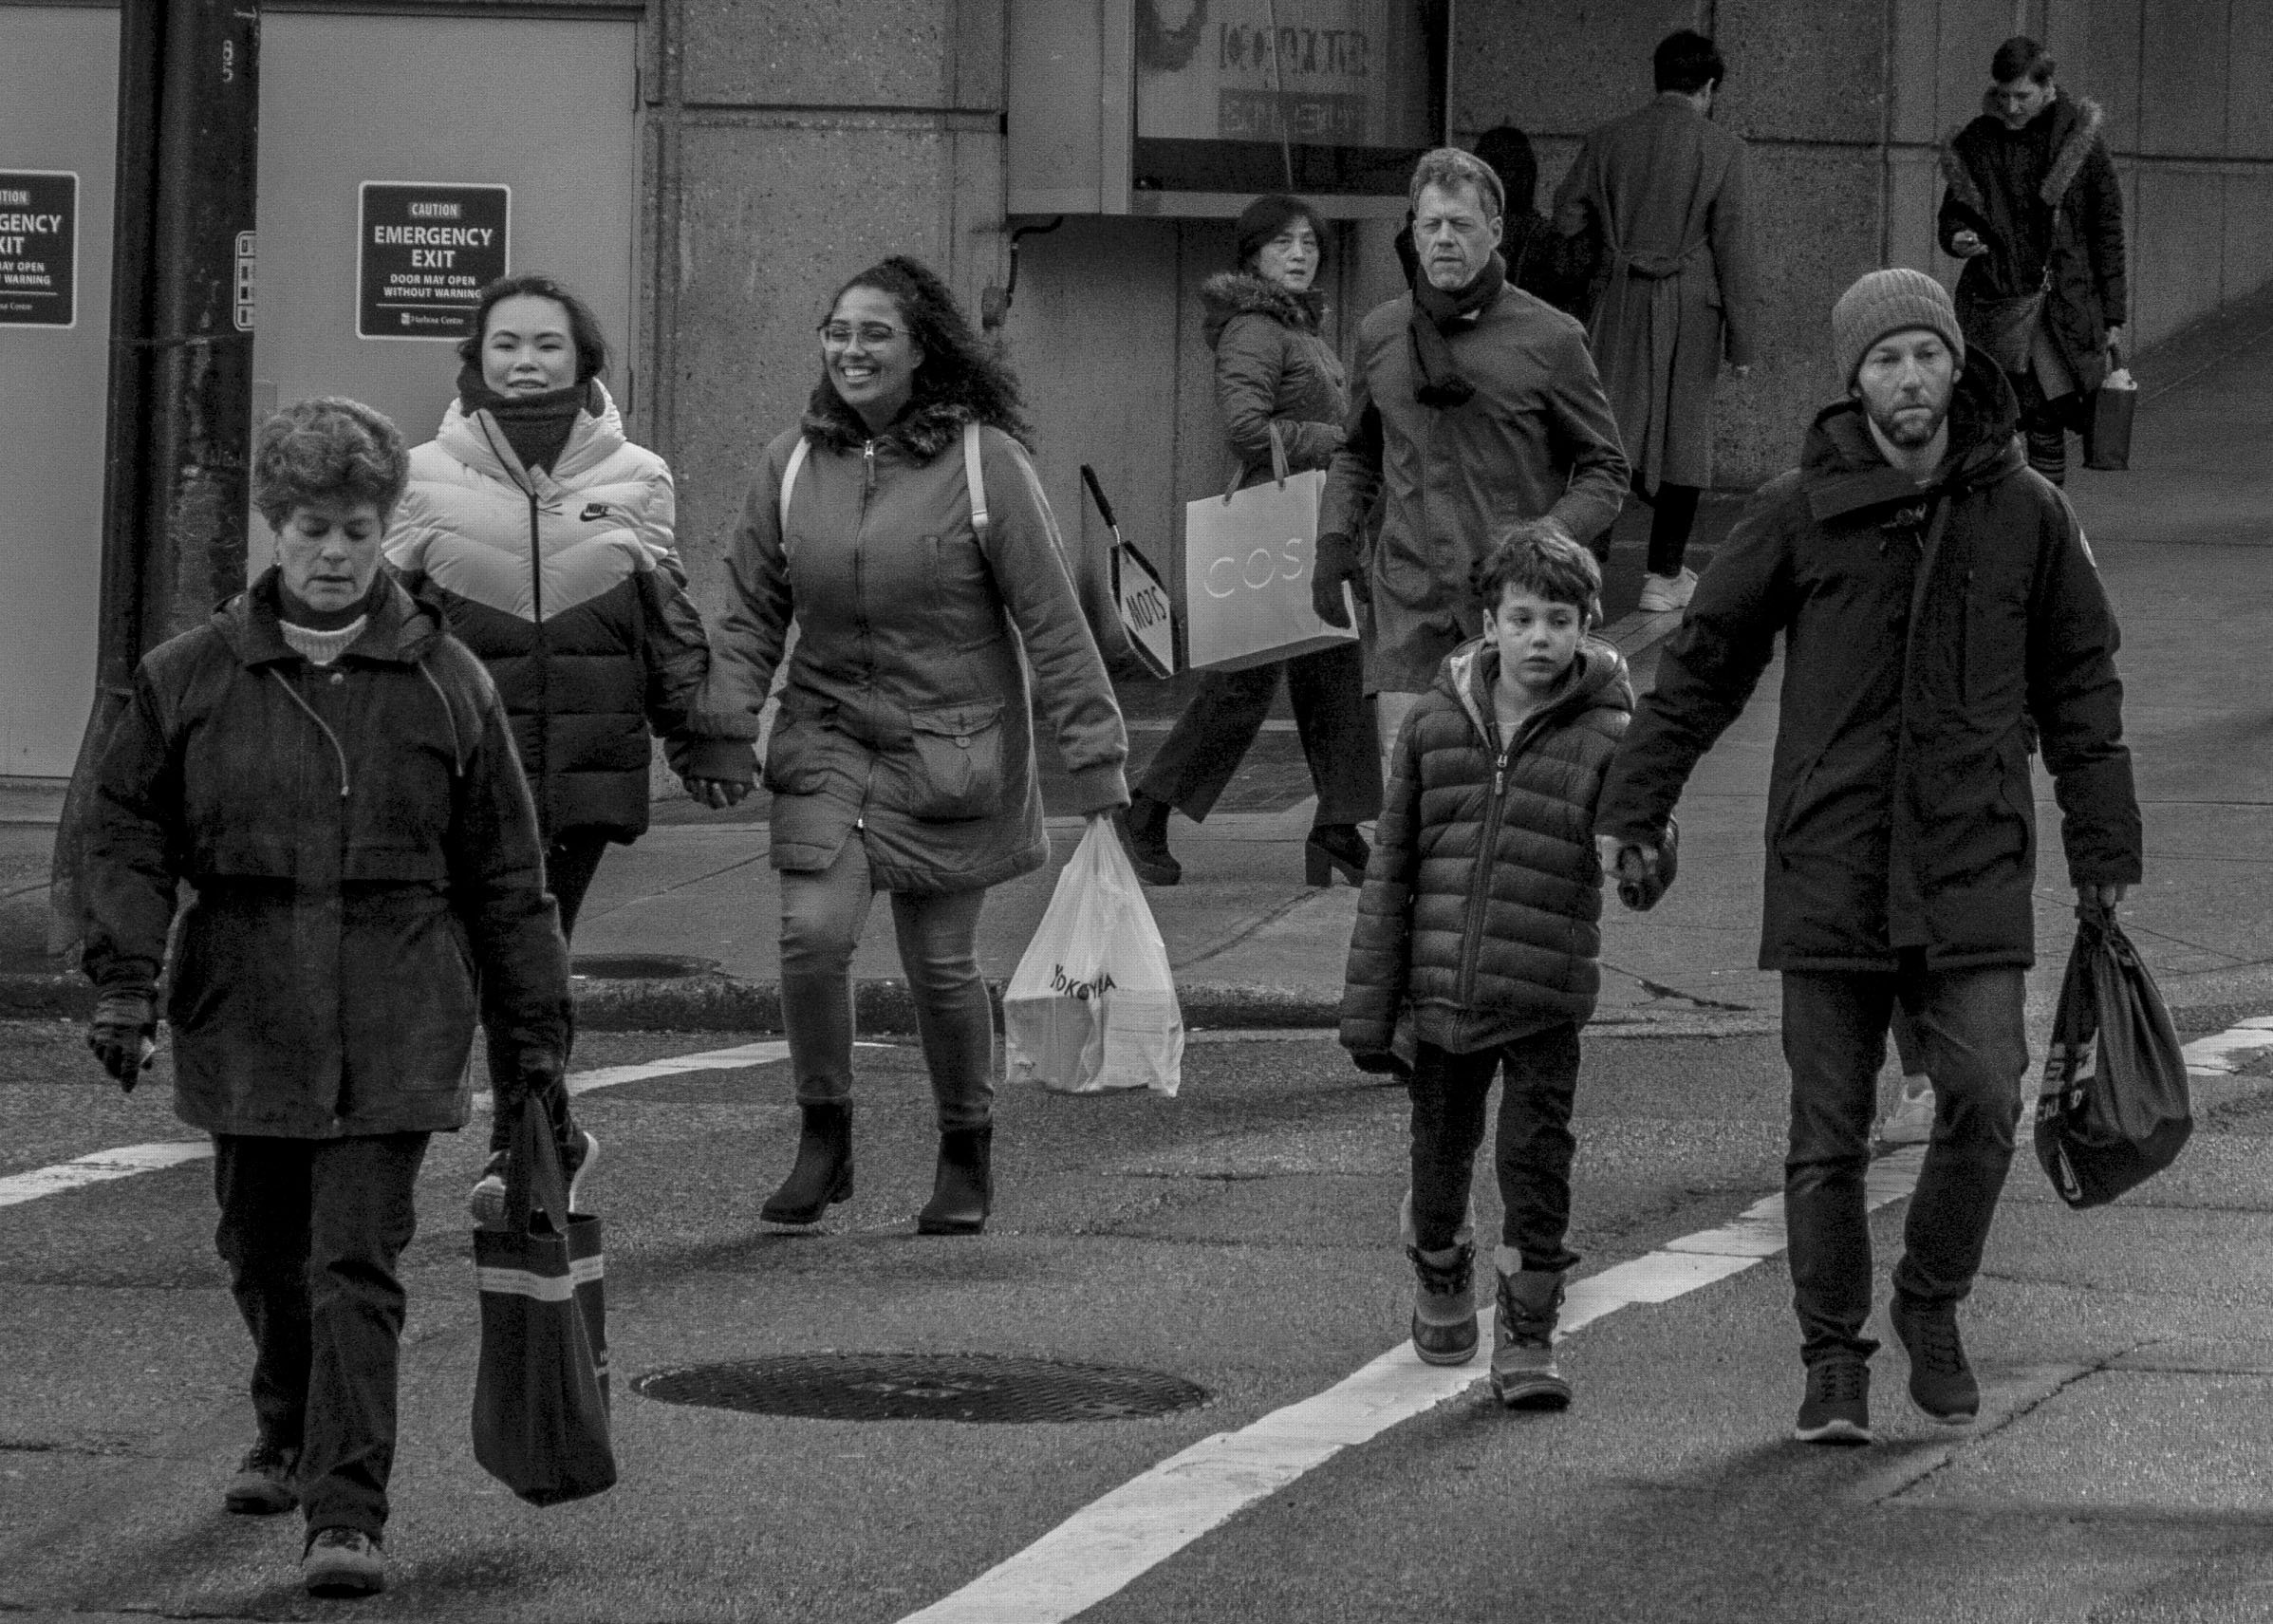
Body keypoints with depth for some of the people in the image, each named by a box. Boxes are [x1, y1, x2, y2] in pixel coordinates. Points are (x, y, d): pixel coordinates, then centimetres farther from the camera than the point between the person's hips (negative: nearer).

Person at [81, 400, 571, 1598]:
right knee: (263, 1251, 16)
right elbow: (129, 833, 6)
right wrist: (125, 979, -6)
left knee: (357, 1267, -9)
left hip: (391, 1033, -2)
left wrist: (532, 1031, 8)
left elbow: (502, 876, 7)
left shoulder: (444, 686, 1)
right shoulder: (191, 678, 2)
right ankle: (289, 1434, 42)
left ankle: (347, 1513, -10)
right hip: (242, 1020, 2)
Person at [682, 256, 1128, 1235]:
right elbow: (751, 614, 8)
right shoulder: (792, 465, 1)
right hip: (827, 733, 3)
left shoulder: (983, 461, -9)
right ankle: (823, 1138, 5)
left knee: (941, 964, 3)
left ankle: (966, 1155, 25)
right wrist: (726, 730, -3)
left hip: (949, 742, -2)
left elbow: (1050, 620, -8)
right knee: (812, 930, -15)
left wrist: (1094, 755, -9)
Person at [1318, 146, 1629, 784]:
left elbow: (1604, 468, 4)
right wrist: (1334, 539, 9)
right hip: (1406, 599, 2)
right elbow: (1357, 453, 25)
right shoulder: (1380, 335, 10)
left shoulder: (1550, 339, -2)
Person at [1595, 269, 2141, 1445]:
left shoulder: (2025, 514, 3)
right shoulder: (1798, 513, -1)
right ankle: (1833, 1359, 14)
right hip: (1830, 864, 0)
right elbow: (1704, 661, 8)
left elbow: (2079, 684, 12)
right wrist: (1635, 802, 7)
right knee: (1828, 1131, 2)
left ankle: (1931, 1304, 13)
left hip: (1972, 867, 0)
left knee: (1984, 1103, -11)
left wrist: (2104, 847, 12)